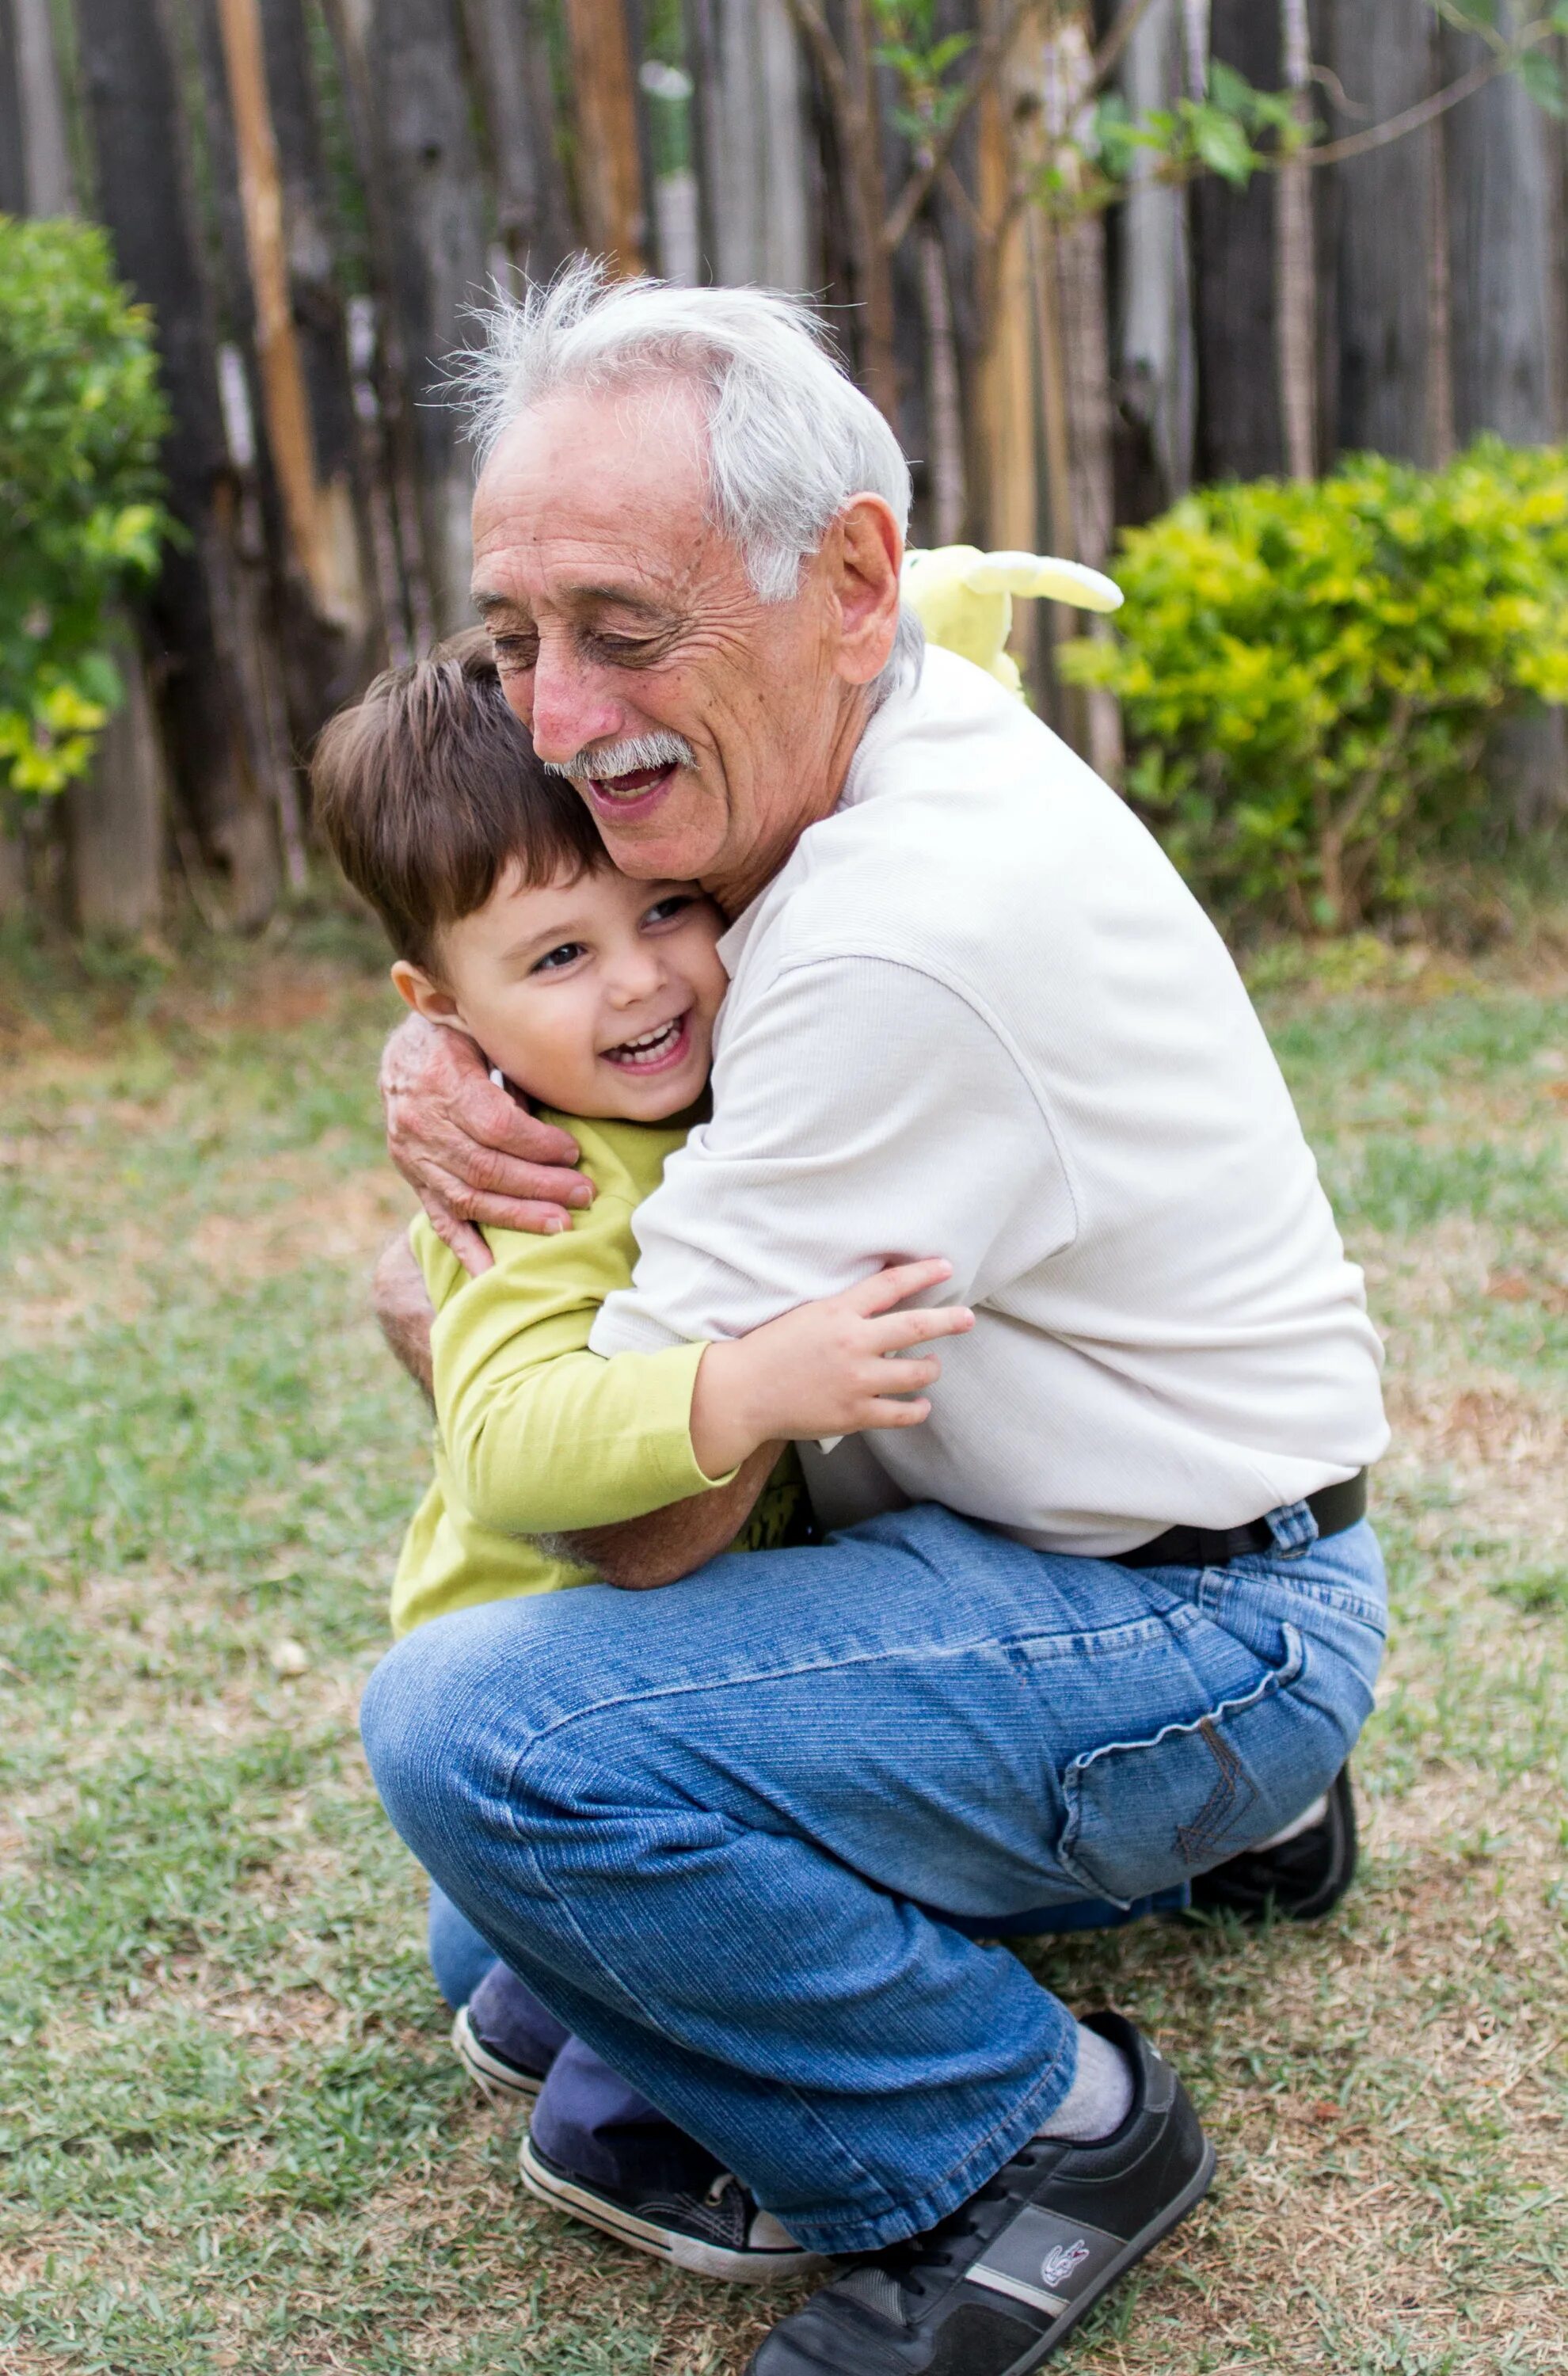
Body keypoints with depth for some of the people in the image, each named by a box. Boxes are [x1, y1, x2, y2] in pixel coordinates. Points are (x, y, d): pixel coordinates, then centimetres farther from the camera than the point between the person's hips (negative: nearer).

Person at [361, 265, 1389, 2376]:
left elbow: (637, 1507, -25)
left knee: (477, 1730, -26)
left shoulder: (907, 939, -31)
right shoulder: (900, 745, 0)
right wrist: (436, 1061, -8)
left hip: (1197, 1625, -10)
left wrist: (431, 1328, -4)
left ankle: (1031, 2136, -6)